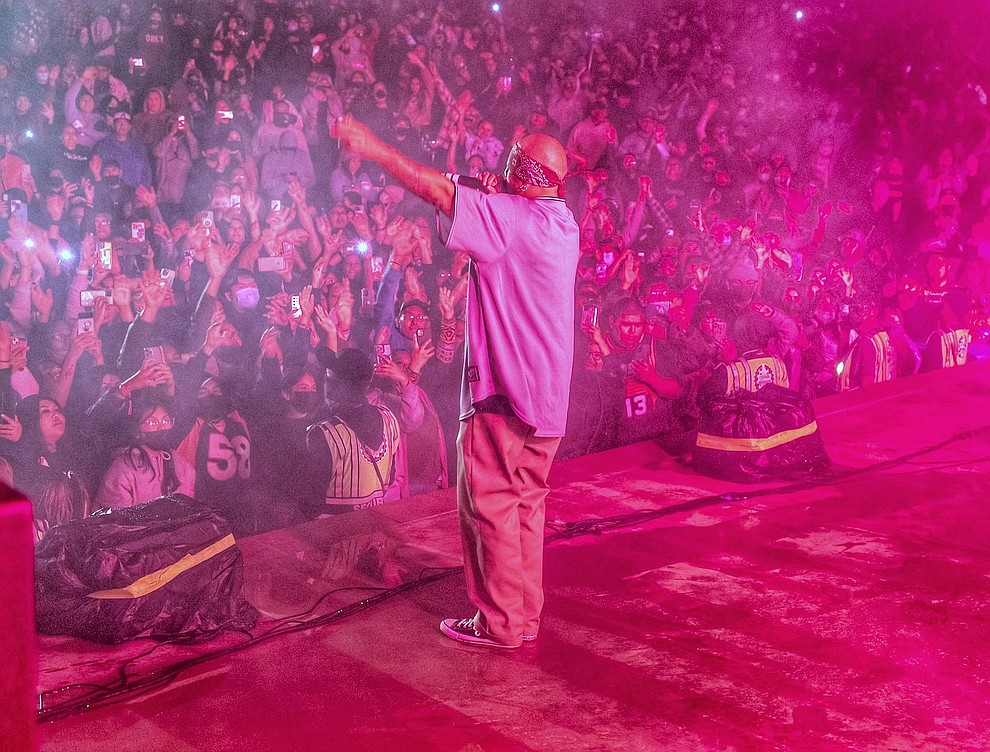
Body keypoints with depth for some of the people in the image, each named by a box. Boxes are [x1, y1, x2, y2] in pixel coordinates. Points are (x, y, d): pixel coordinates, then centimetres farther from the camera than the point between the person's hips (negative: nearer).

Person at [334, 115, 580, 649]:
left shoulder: (512, 217, -16)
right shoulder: (563, 224, 10)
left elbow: (439, 190, -18)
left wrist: (374, 148, -12)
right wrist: (496, 196, -1)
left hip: (503, 388, -9)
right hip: (547, 392, 9)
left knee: (489, 502, 1)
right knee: (526, 502, 14)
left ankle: (499, 622, 7)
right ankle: (526, 614, 21)